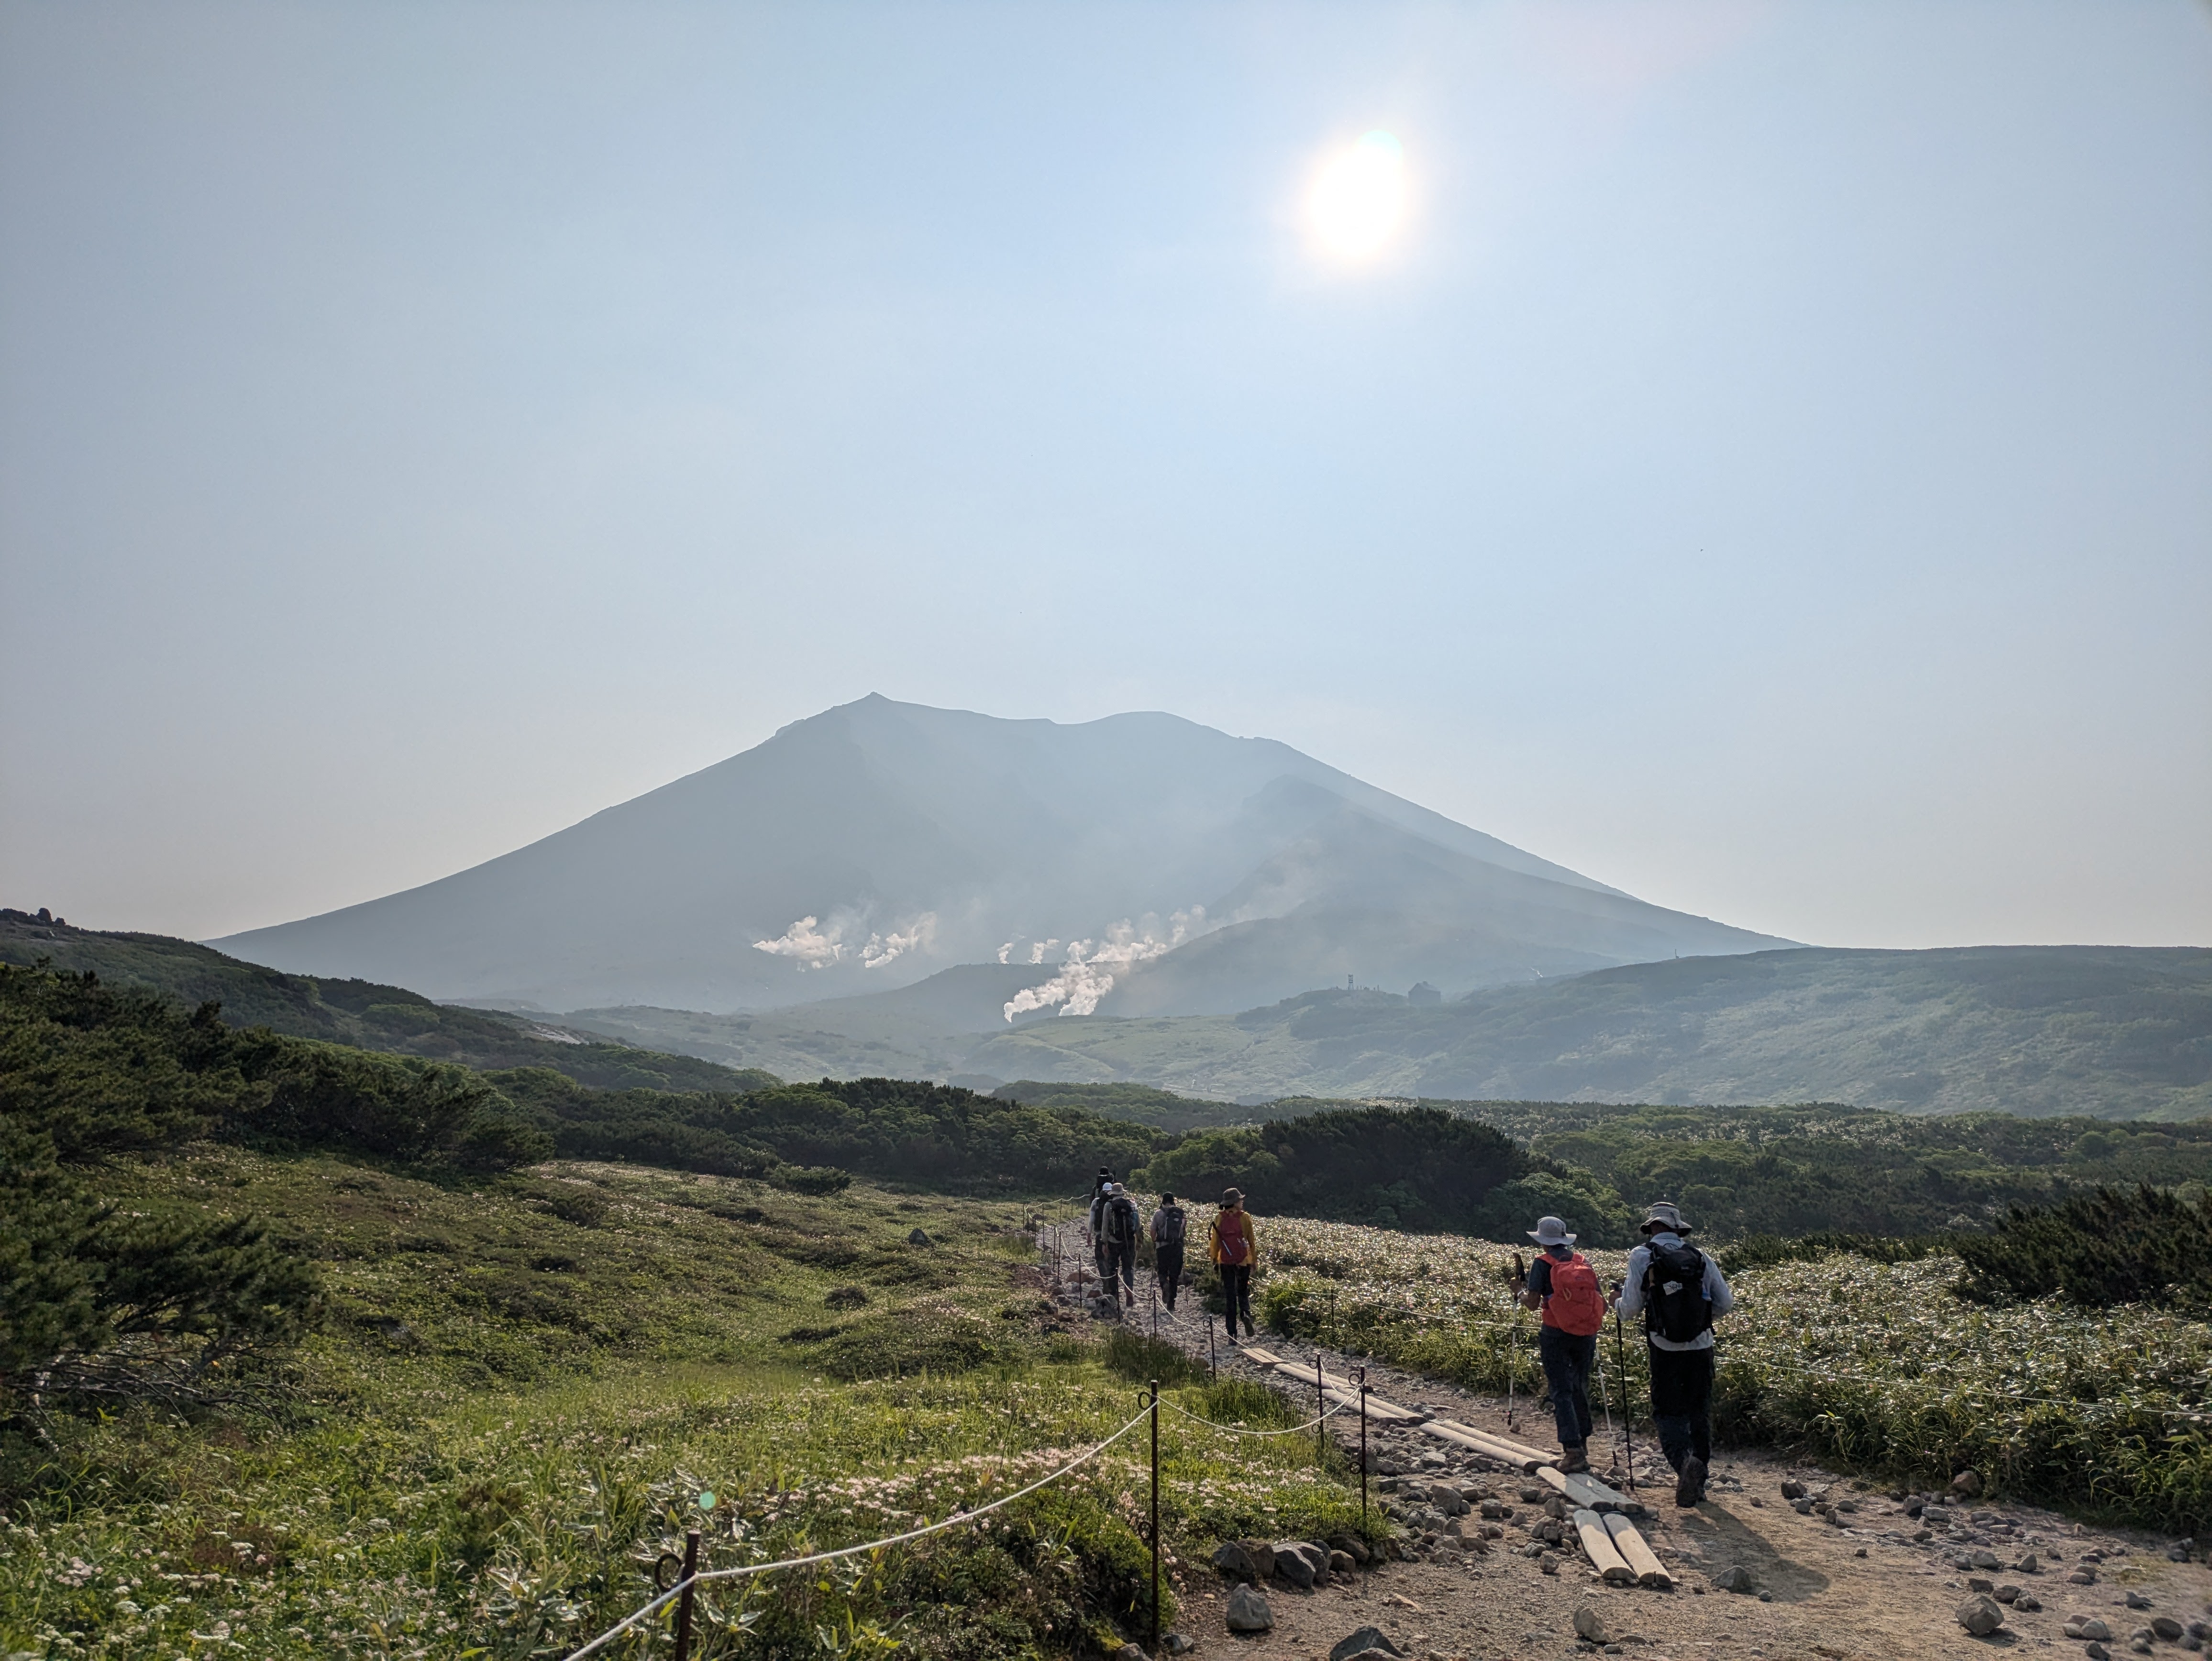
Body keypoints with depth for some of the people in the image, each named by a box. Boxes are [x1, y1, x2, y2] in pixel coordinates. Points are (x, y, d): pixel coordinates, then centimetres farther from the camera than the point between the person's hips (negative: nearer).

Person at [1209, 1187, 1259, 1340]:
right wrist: (1254, 1259, 8)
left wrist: (1214, 1259, 10)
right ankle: (1246, 1314, -16)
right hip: (1243, 1261, -1)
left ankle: (1232, 1335, 4)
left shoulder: (1219, 1218, -2)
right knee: (1243, 1292, 16)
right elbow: (1252, 1240, -1)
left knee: (1230, 1295, 8)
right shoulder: (1245, 1217, -5)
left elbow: (1215, 1241, 1)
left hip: (1225, 1261, 1)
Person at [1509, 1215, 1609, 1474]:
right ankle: (1582, 1443, 30)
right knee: (1580, 1389, 19)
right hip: (1586, 1336, 4)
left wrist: (1519, 1291, 8)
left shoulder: (1543, 1263, -7)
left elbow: (1532, 1303, -12)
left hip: (1557, 1335, -4)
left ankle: (1573, 1451, -9)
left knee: (1562, 1392, 0)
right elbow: (1602, 1301, 6)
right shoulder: (1584, 1261, 6)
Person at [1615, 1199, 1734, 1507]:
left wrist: (1620, 1297, 15)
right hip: (1701, 1348, 3)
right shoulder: (1700, 1257, 3)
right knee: (1699, 1413, 17)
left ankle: (1685, 1460, -21)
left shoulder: (1642, 1256, -6)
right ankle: (1698, 1482, 22)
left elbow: (1631, 1309, -8)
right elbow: (1726, 1304, 5)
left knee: (1667, 1412, 6)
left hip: (1666, 1351, -3)